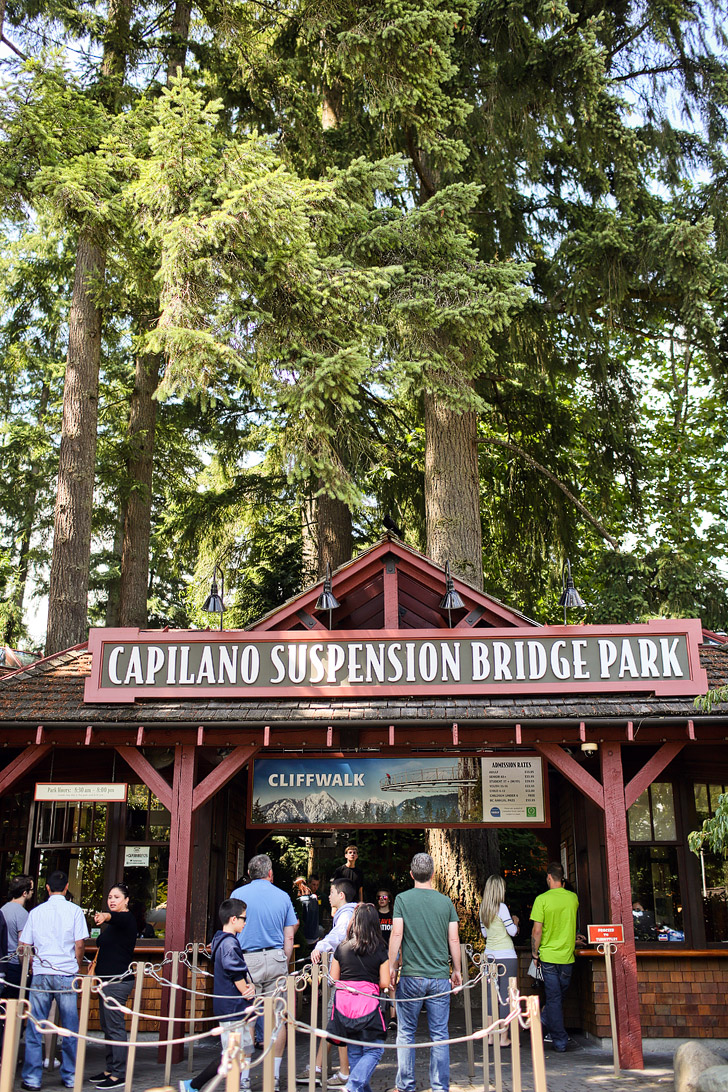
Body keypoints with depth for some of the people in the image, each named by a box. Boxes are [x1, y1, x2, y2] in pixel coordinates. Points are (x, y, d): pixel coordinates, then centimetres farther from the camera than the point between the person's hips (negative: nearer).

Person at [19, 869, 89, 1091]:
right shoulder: (74, 910, -1)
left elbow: (24, 945, 7)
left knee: (34, 1027, 8)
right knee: (69, 1028, 8)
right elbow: (80, 943, -4)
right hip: (66, 973, -1)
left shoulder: (36, 912, 6)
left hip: (40, 973, 1)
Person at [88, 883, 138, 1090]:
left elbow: (115, 917, -35)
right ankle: (110, 1069, 20)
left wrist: (105, 917, -56)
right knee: (107, 1026, 12)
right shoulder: (113, 923, 18)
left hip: (119, 980, -10)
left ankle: (119, 1075, -4)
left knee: (115, 1026, -8)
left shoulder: (127, 918, -11)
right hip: (107, 979, 10)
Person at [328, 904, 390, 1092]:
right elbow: (385, 983, -2)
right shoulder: (380, 950, -1)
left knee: (354, 1051, 17)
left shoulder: (342, 948, 4)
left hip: (343, 1003, 3)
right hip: (368, 1004, -3)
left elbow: (333, 979, 7)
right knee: (373, 1050, 5)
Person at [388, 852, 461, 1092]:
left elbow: (397, 934, -7)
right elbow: (454, 940, 3)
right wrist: (457, 970, 14)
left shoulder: (403, 899, -4)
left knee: (406, 1034, 10)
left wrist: (391, 966, 2)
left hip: (411, 976, -1)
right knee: (439, 1035, 7)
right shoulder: (445, 902, 2)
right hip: (440, 977, 1)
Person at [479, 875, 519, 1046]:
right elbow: (512, 931, -9)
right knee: (506, 995, 0)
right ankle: (504, 1037, 2)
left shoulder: (483, 909, 8)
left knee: (491, 995, 11)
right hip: (506, 956, -6)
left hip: (490, 955, 6)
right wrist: (515, 922, 10)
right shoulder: (501, 907, -12)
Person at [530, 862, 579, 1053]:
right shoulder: (573, 897, -1)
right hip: (568, 956, 3)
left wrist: (534, 953, 1)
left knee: (553, 998, 3)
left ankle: (560, 1042, 6)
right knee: (560, 996, 19)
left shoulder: (542, 899, -12)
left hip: (549, 956, -3)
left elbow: (537, 931, -12)